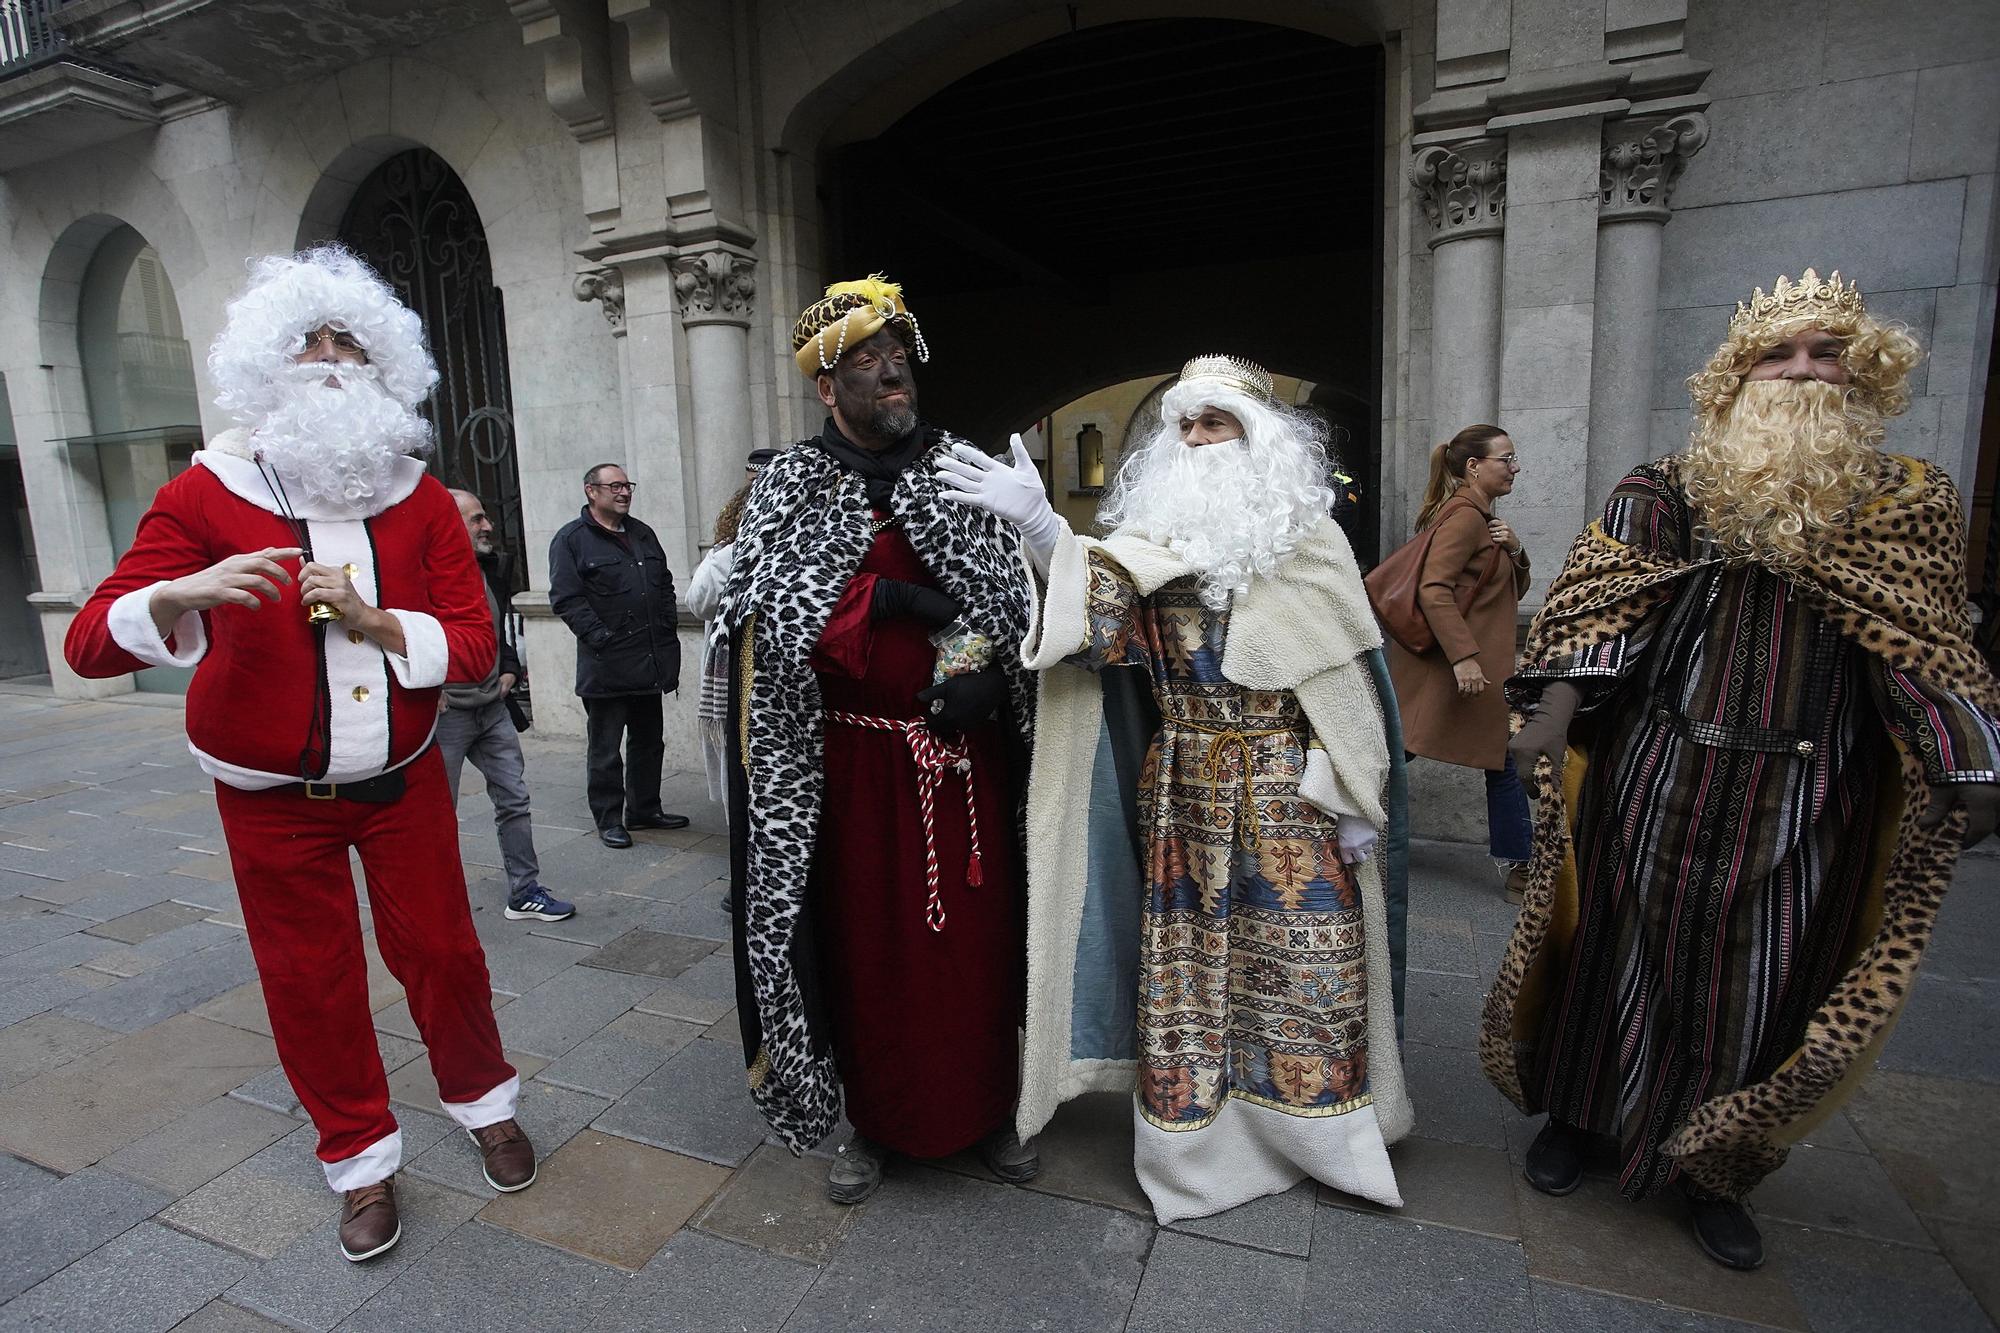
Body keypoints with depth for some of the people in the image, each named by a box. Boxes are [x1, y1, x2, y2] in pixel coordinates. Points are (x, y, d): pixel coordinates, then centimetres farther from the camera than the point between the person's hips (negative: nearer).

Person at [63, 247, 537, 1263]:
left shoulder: (420, 499, -3)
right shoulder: (208, 495, -8)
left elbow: (474, 644, -8)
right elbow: (90, 643, -13)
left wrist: (370, 621, -24)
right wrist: (184, 592, -34)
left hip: (403, 779, 1)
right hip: (273, 797, 0)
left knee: (439, 948, 8)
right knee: (310, 978, 9)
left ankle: (483, 1101, 34)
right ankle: (362, 1160, 30)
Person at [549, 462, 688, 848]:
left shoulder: (643, 534, 15)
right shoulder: (571, 539, -5)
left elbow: (666, 584, 20)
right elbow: (566, 598, -13)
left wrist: (667, 629, 9)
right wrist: (602, 638, -18)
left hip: (650, 663, 7)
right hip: (606, 667, -7)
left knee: (649, 742, 15)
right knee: (605, 749, 4)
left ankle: (644, 809, 28)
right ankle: (608, 819, 15)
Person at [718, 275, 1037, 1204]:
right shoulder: (791, 488, 2)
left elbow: (1012, 604, -1)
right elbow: (777, 617, -11)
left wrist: (974, 675, -18)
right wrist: (890, 600, -17)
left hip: (966, 755, 1)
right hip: (856, 762, -1)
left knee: (979, 937, 10)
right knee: (865, 943, 9)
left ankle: (990, 1109, 32)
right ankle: (874, 1121, 31)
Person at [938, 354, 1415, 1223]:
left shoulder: (1309, 537, 0)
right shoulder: (1156, 531, 3)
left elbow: (1348, 677, -1)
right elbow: (1102, 604, -17)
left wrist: (1353, 801, -4)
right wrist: (1038, 526, -33)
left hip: (1290, 795, -1)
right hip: (1184, 792, 2)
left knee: (1301, 956, 8)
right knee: (1189, 954, 9)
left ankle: (1319, 1123, 31)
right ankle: (1203, 1126, 29)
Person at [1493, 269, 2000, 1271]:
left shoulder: (1911, 507, 7)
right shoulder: (1662, 493, 1)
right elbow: (1601, 600, -11)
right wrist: (1557, 701, -26)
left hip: (1808, 802, 2)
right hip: (1657, 779, -2)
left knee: (1766, 983, 11)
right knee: (1620, 951, 9)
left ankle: (1713, 1171, 32)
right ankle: (1573, 1114, 31)